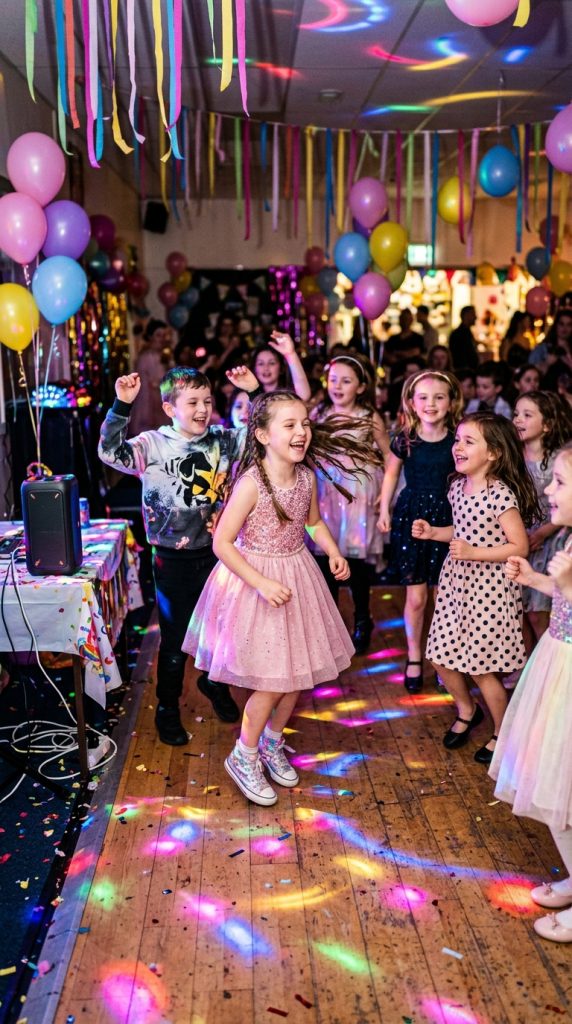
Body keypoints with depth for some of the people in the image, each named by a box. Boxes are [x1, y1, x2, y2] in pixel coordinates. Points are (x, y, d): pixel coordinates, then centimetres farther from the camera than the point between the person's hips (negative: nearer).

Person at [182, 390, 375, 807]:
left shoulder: (307, 477, -4)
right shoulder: (251, 483, -23)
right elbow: (222, 542, -20)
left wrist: (334, 552, -1)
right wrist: (262, 583, -26)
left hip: (297, 577, 6)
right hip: (257, 579, -6)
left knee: (296, 676, 15)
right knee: (271, 682, -1)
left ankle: (272, 744, 39)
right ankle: (244, 757, 23)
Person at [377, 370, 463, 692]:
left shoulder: (457, 441, -6)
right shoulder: (405, 440, -5)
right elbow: (392, 473, 10)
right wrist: (385, 509, 6)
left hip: (446, 520, 0)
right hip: (411, 516, 0)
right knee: (416, 597, 5)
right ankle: (414, 656, 26)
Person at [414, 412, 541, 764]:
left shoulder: (500, 494, -21)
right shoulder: (458, 486, 3)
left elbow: (520, 547, -18)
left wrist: (473, 553, -25)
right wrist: (432, 532, 3)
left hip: (489, 589, -7)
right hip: (457, 583, 7)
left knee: (482, 669, 4)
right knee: (443, 659, 13)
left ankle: (502, 734, 29)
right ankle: (467, 711, 42)